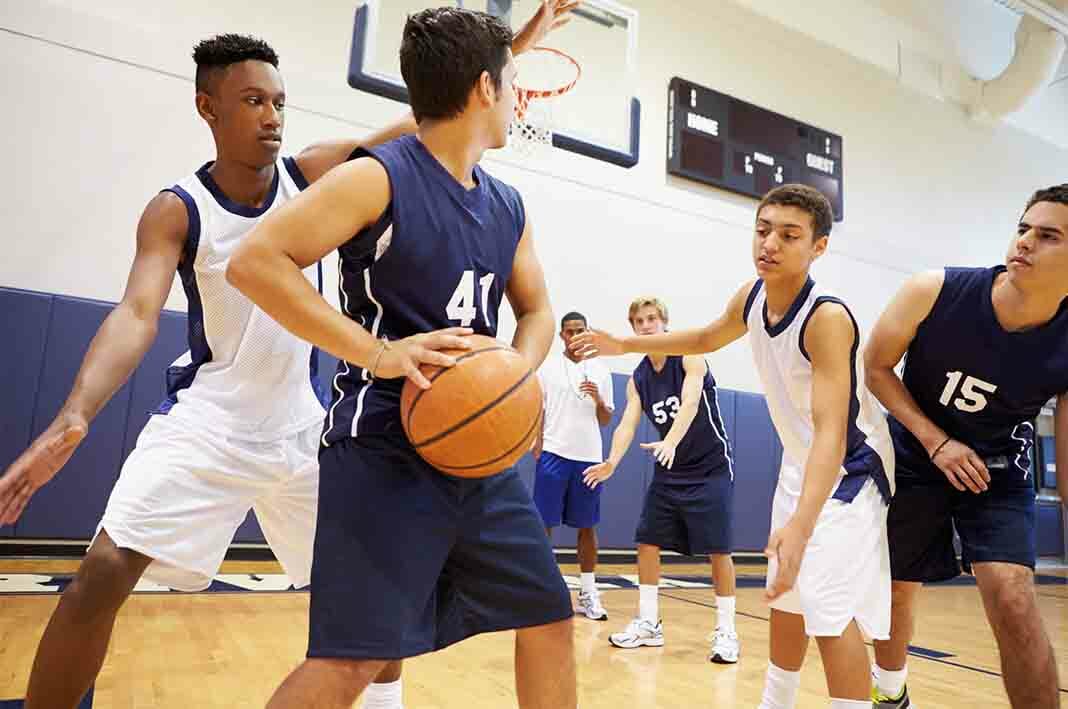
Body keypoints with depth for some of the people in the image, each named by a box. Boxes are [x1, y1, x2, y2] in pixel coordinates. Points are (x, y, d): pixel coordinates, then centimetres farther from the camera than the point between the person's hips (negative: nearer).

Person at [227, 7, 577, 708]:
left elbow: (538, 311, 20)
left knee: (549, 618, 13)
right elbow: (255, 261, -16)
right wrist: (377, 353, -23)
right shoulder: (377, 178, -10)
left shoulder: (509, 207, 11)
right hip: (384, 449, -7)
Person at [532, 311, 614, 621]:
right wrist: (538, 449, -9)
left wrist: (599, 400, -7)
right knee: (544, 524, 1)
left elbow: (606, 420, 13)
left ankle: (588, 593, 17)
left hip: (589, 457, 3)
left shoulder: (600, 371, 10)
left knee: (587, 526, 8)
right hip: (553, 455, -2)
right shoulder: (547, 368, 3)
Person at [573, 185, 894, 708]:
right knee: (787, 600, 18)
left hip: (848, 469, -8)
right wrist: (625, 344, 13)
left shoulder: (828, 317, -31)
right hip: (800, 464, 8)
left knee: (833, 615, -16)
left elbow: (831, 431, -38)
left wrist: (800, 525, -51)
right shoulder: (751, 297, -8)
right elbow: (706, 339, 14)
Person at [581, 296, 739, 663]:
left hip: (711, 468, -5)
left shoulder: (690, 357, -14)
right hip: (669, 471, 6)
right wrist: (612, 461, -30)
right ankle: (648, 623, 16)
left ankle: (726, 631, 9)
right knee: (647, 542, 4)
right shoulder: (637, 379, 1)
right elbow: (628, 423, -10)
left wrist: (670, 442, -49)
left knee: (717, 549, -5)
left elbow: (690, 404, -30)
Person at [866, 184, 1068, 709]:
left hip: (999, 473, 0)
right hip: (913, 459, 1)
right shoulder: (934, 292, -24)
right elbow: (876, 368, -10)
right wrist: (936, 441, -18)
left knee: (1013, 598, -19)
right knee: (895, 589, 12)